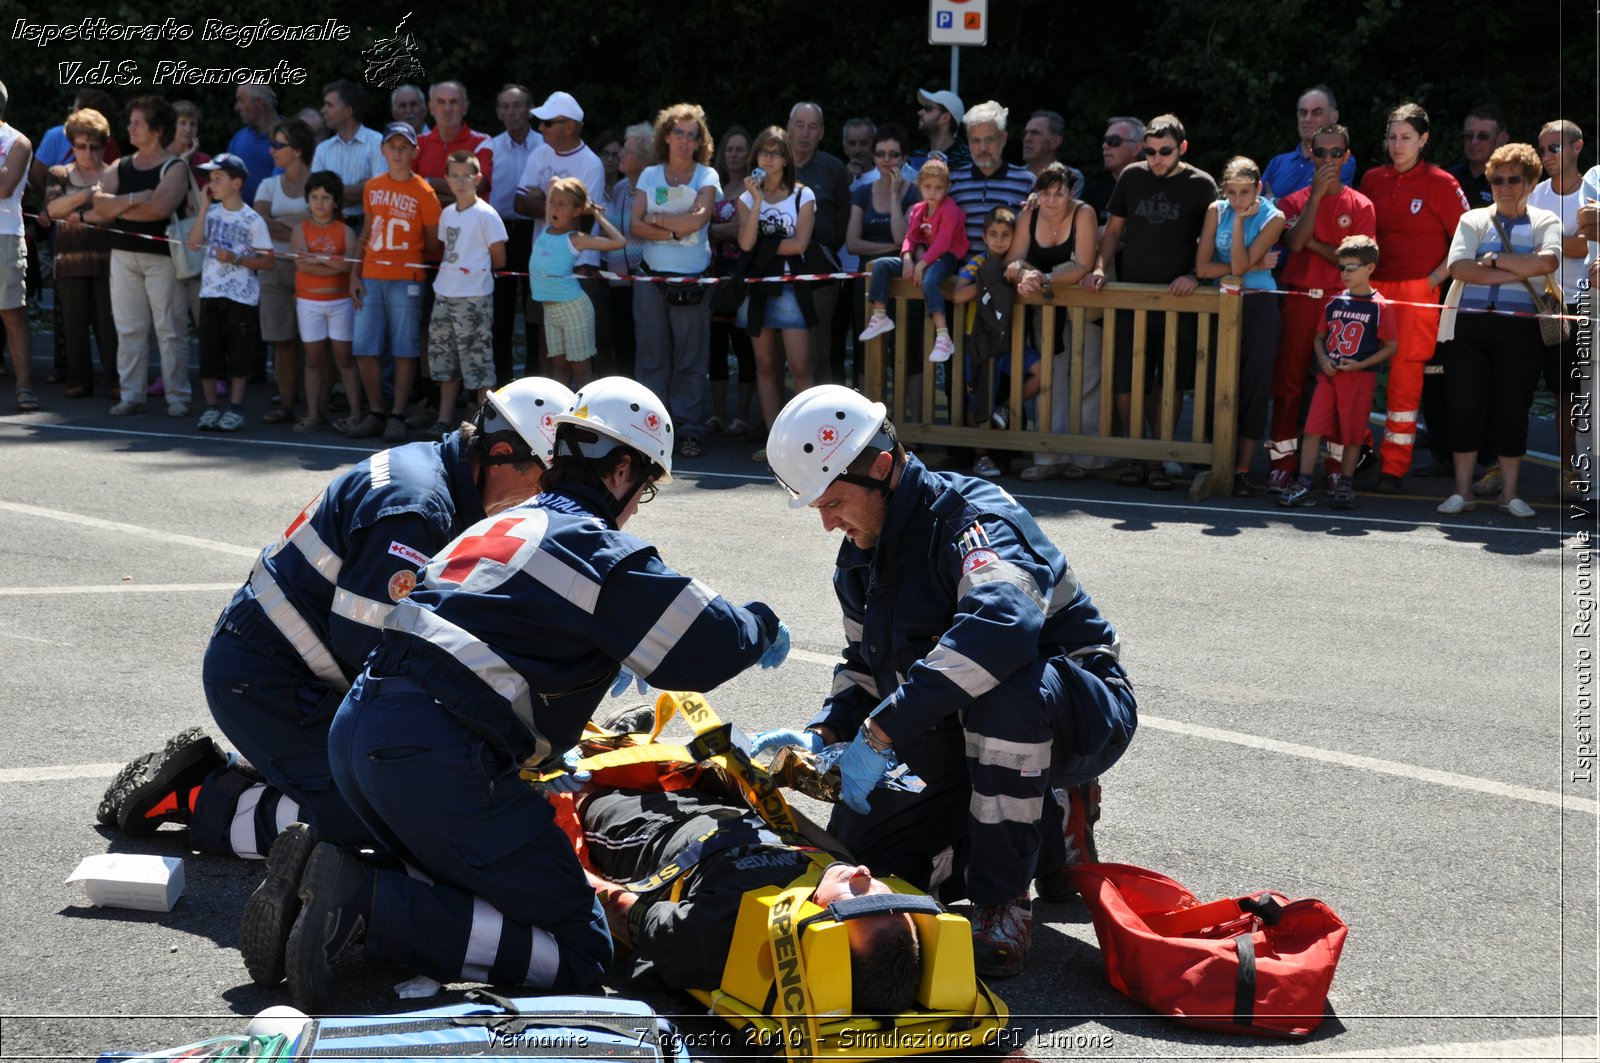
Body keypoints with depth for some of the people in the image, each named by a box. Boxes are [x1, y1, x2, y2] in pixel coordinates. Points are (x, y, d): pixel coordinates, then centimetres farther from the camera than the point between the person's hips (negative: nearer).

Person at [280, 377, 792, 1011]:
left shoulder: (499, 527, 23)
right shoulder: (595, 547, -1)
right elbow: (710, 644, 0)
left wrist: (600, 667, 51)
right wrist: (762, 627, 22)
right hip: (435, 761, -9)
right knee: (578, 952, -4)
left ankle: (318, 877, 3)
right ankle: (366, 905, -17)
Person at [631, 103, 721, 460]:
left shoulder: (707, 176, 4)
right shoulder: (649, 176, 10)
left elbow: (697, 219, -13)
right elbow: (636, 227, 0)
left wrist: (656, 218, -5)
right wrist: (674, 229, -12)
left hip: (693, 280, -2)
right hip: (651, 278, 2)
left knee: (691, 357, -1)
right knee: (651, 354, 2)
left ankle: (689, 431, 3)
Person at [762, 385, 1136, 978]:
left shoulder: (974, 517, -24)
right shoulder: (859, 557, 5)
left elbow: (1000, 628, -44)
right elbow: (864, 667, 16)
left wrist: (881, 732, -44)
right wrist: (824, 735, -6)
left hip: (1077, 716, -8)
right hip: (961, 746, 9)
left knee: (1002, 688, -42)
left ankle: (1002, 901, -24)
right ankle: (1048, 832, 14)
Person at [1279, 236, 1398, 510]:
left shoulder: (1379, 307, -4)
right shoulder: (1333, 302, 10)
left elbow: (1390, 347, -3)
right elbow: (1320, 337, 18)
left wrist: (1359, 364, -13)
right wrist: (1323, 359, -2)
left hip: (1360, 377, -4)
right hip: (1329, 374, 4)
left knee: (1353, 434, 4)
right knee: (1313, 428, -4)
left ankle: (1344, 484, 16)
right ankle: (1303, 485, -2)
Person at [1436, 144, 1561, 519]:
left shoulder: (1545, 222, 8)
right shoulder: (1473, 220, 10)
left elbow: (1547, 262, -13)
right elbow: (1458, 267, -7)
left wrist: (1494, 259, -8)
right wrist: (1516, 273, -10)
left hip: (1519, 329, -1)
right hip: (1471, 323, 1)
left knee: (1513, 409, 1)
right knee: (1465, 406, -2)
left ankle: (1511, 492, 10)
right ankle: (1462, 490, 6)